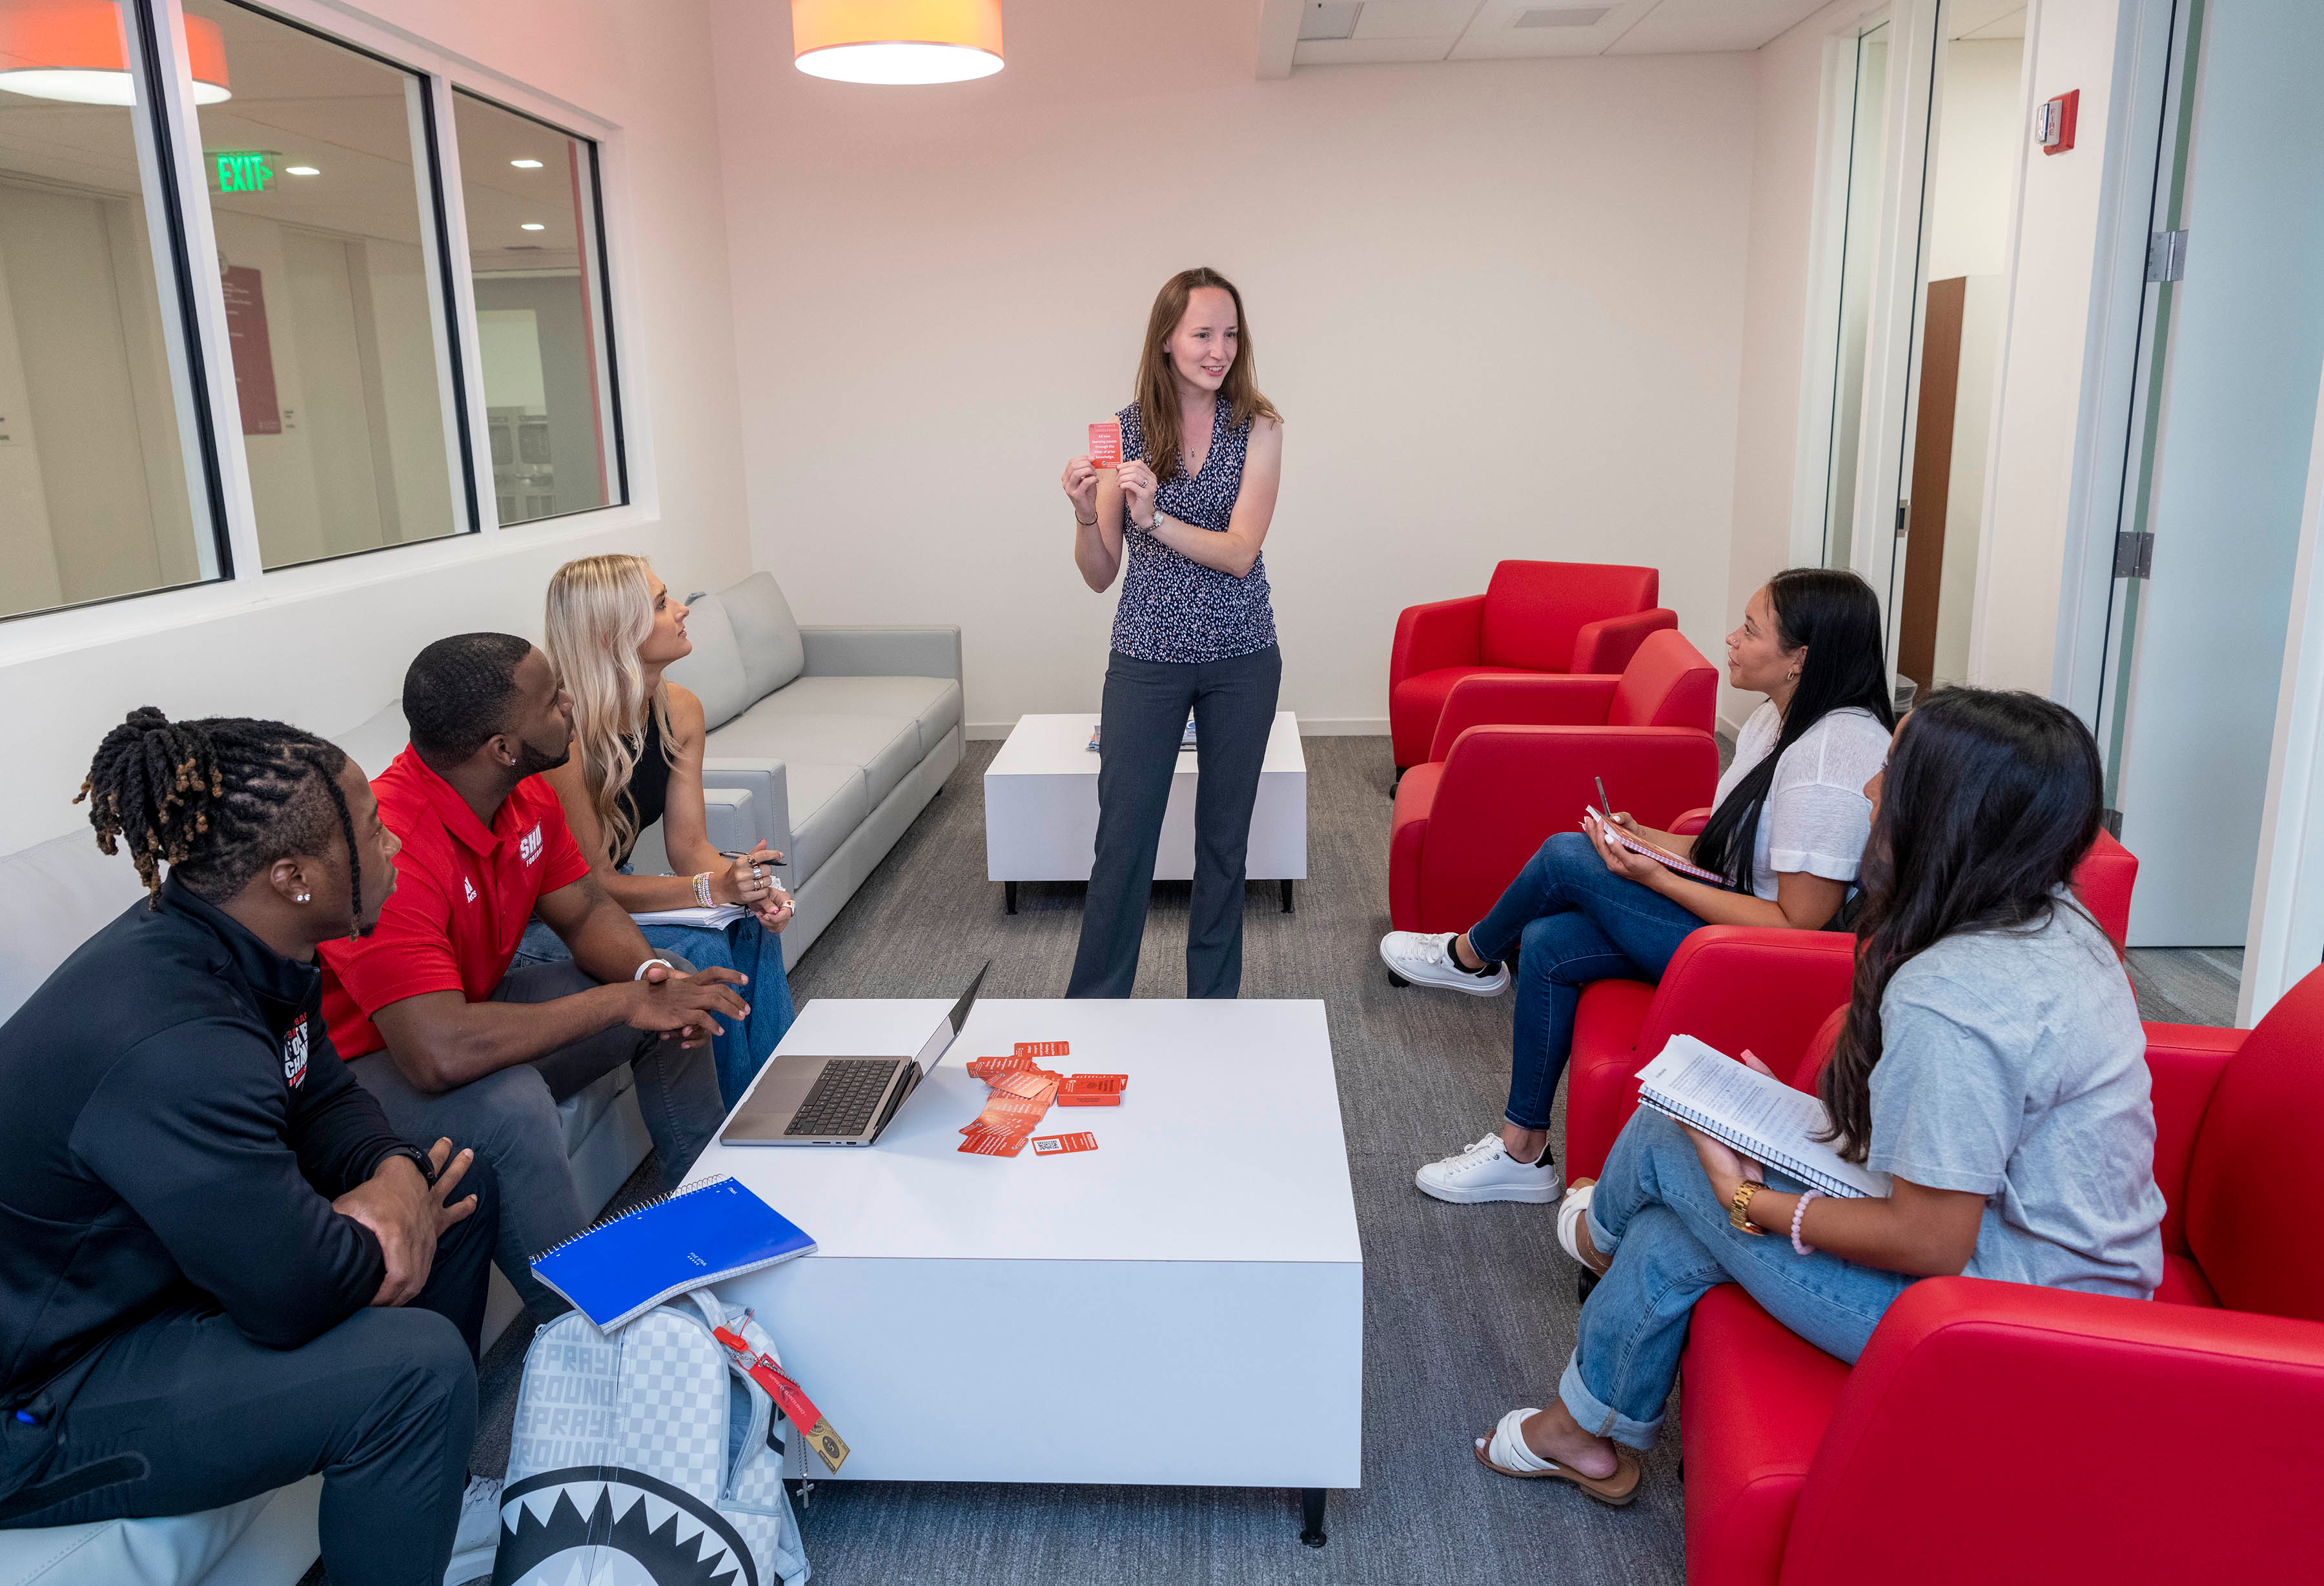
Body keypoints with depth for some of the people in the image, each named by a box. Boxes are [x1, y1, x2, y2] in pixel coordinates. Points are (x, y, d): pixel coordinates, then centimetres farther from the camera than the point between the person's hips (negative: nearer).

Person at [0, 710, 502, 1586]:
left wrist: (395, 1175, -14)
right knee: (417, 1364, -27)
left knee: (462, 1187, 9)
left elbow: (324, 1097, 7)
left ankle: (424, 1489, 24)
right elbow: (299, 1295, -31)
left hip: (145, 1262, 10)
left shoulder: (245, 948, -6)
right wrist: (387, 1232, -10)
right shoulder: (172, 1050, -36)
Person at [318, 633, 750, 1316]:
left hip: (475, 1010, 9)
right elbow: (440, 1054, -43)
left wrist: (653, 974, -17)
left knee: (677, 1002, 3)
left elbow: (587, 913, 6)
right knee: (511, 1106, -37)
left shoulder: (528, 797, -7)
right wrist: (623, 1001, -35)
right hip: (370, 1067, -9)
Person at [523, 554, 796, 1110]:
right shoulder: (564, 735, -29)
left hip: (615, 893, 7)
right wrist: (711, 888, -34)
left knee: (752, 927, -15)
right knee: (700, 949, -25)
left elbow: (689, 843, -5)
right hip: (538, 922, -7)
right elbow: (590, 884, -25)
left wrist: (750, 889, -25)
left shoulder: (680, 710, -6)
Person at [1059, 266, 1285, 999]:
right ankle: (1094, 1008, 16)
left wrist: (1157, 519, -28)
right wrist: (1086, 514, -19)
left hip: (1241, 661, 0)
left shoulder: (1257, 428, -3)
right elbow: (1100, 576, 1)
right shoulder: (1125, 431, -1)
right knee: (1122, 838, 1)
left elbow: (1239, 553, -14)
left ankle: (1214, 1003, 26)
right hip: (1147, 658, 0)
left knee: (1225, 836, 11)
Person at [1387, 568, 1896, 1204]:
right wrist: (1656, 841, 1)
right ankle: (1522, 1151, 6)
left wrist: (1656, 878, -22)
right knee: (1547, 945, -4)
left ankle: (1470, 955, 17)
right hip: (1729, 911, 10)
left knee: (1568, 856, -14)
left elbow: (1799, 923, -24)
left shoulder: (1831, 758, -25)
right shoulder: (1780, 717, 6)